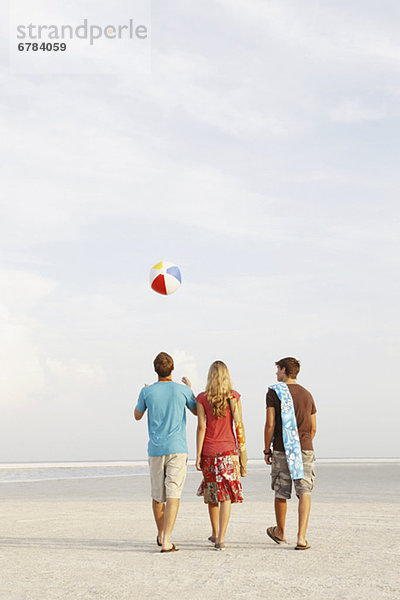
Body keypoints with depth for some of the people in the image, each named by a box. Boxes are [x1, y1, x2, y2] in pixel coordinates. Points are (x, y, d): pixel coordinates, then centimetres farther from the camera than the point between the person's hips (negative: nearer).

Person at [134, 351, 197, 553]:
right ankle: (166, 541, -15)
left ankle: (161, 535, 33)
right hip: (177, 448, -2)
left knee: (157, 495, 15)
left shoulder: (147, 392, -1)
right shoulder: (182, 390, -4)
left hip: (155, 449, 2)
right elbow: (196, 411, 13)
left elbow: (137, 416, 15)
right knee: (173, 495, -6)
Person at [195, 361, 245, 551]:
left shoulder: (202, 398, -5)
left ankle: (215, 533, 31)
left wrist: (198, 455, -4)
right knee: (226, 494, -1)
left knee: (211, 492, 17)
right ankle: (221, 539, -9)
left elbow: (201, 427, -7)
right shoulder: (234, 396, -1)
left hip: (209, 450, 0)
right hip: (228, 449, 0)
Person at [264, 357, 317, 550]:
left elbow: (270, 424, -9)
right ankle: (301, 537, -11)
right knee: (304, 492, 0)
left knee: (281, 492, 12)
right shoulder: (307, 395, 10)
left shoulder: (274, 393, -4)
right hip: (305, 449, 2)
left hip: (282, 449, -2)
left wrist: (267, 450, 0)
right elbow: (313, 428, 12)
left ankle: (280, 532, 30)